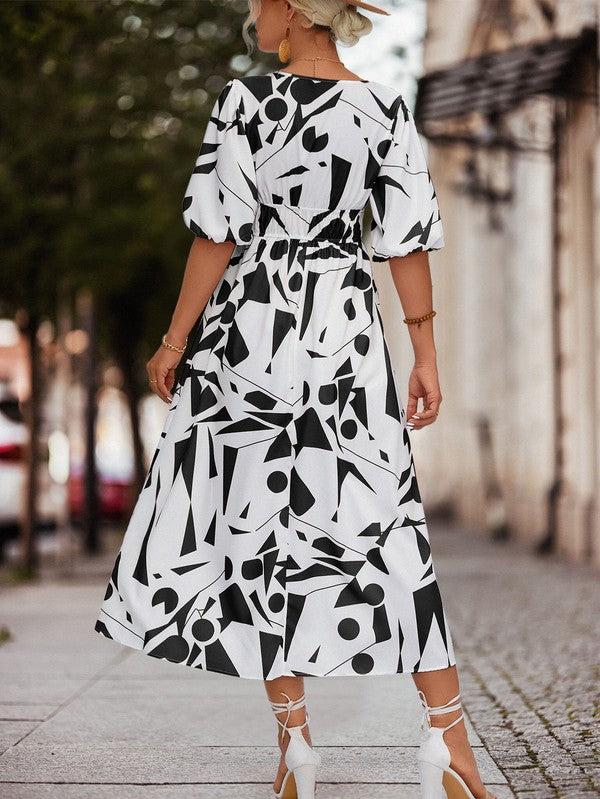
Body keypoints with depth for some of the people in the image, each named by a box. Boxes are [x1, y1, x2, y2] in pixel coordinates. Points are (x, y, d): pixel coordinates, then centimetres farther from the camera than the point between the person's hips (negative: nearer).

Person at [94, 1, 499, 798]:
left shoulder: (247, 102, -9)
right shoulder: (384, 108, 0)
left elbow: (220, 235, -9)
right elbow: (409, 243, -1)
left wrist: (175, 341, 0)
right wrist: (426, 354, 3)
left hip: (252, 330, -2)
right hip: (346, 334, 3)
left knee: (262, 523, 7)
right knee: (381, 524, 5)